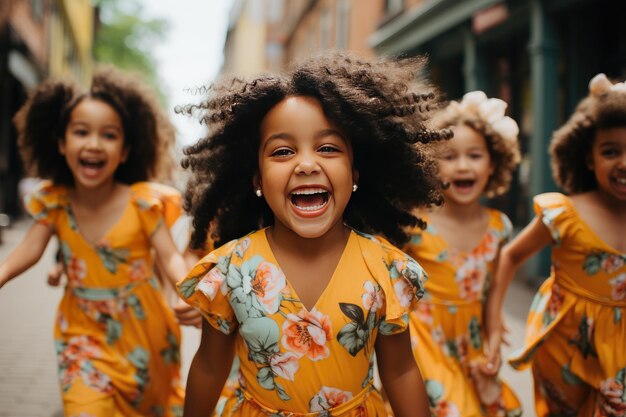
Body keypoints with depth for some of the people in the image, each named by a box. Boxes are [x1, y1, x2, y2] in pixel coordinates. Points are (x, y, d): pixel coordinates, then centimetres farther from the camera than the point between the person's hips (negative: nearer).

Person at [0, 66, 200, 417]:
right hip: (85, 330, 1)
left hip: (141, 327, -1)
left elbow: (170, 257, -18)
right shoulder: (55, 201, -6)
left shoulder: (141, 201, -15)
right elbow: (29, 251, -8)